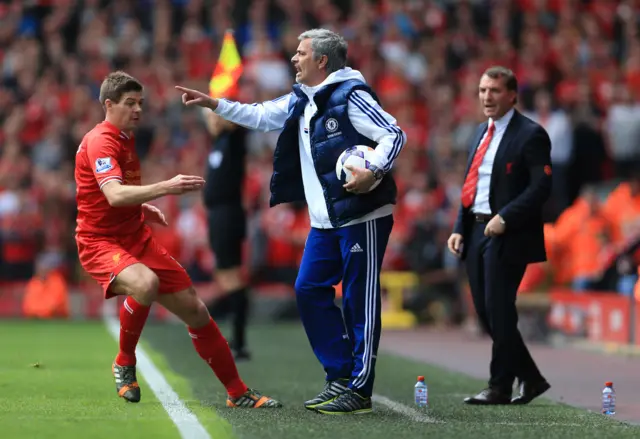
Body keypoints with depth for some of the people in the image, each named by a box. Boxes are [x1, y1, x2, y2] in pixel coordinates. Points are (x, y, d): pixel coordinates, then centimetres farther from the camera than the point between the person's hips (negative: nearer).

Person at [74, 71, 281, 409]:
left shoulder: (126, 138, 13)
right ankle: (125, 363, -13)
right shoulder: (100, 142, -17)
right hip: (100, 242, -9)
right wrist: (165, 188, -44)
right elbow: (114, 195, -35)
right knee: (146, 284, -39)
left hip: (137, 238, 9)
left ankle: (238, 393, 14)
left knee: (194, 309, 4)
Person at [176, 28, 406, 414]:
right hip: (325, 221, 9)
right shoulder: (301, 101, 15)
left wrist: (374, 172, -31)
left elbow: (394, 135, -17)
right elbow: (261, 116, 27)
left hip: (363, 216, -9)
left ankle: (359, 390, 0)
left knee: (360, 300, -4)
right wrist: (214, 104, 21)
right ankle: (341, 377, 15)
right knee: (309, 291, 8)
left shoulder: (350, 94, -12)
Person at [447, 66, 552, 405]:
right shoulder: (482, 133, 16)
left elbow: (541, 186, -15)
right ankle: (530, 378, 20)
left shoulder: (530, 135, -8)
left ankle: (500, 387, 5)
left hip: (508, 235, -8)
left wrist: (505, 218, -22)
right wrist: (459, 229, 9)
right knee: (486, 312, 9)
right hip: (477, 232, 8)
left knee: (499, 311, -5)